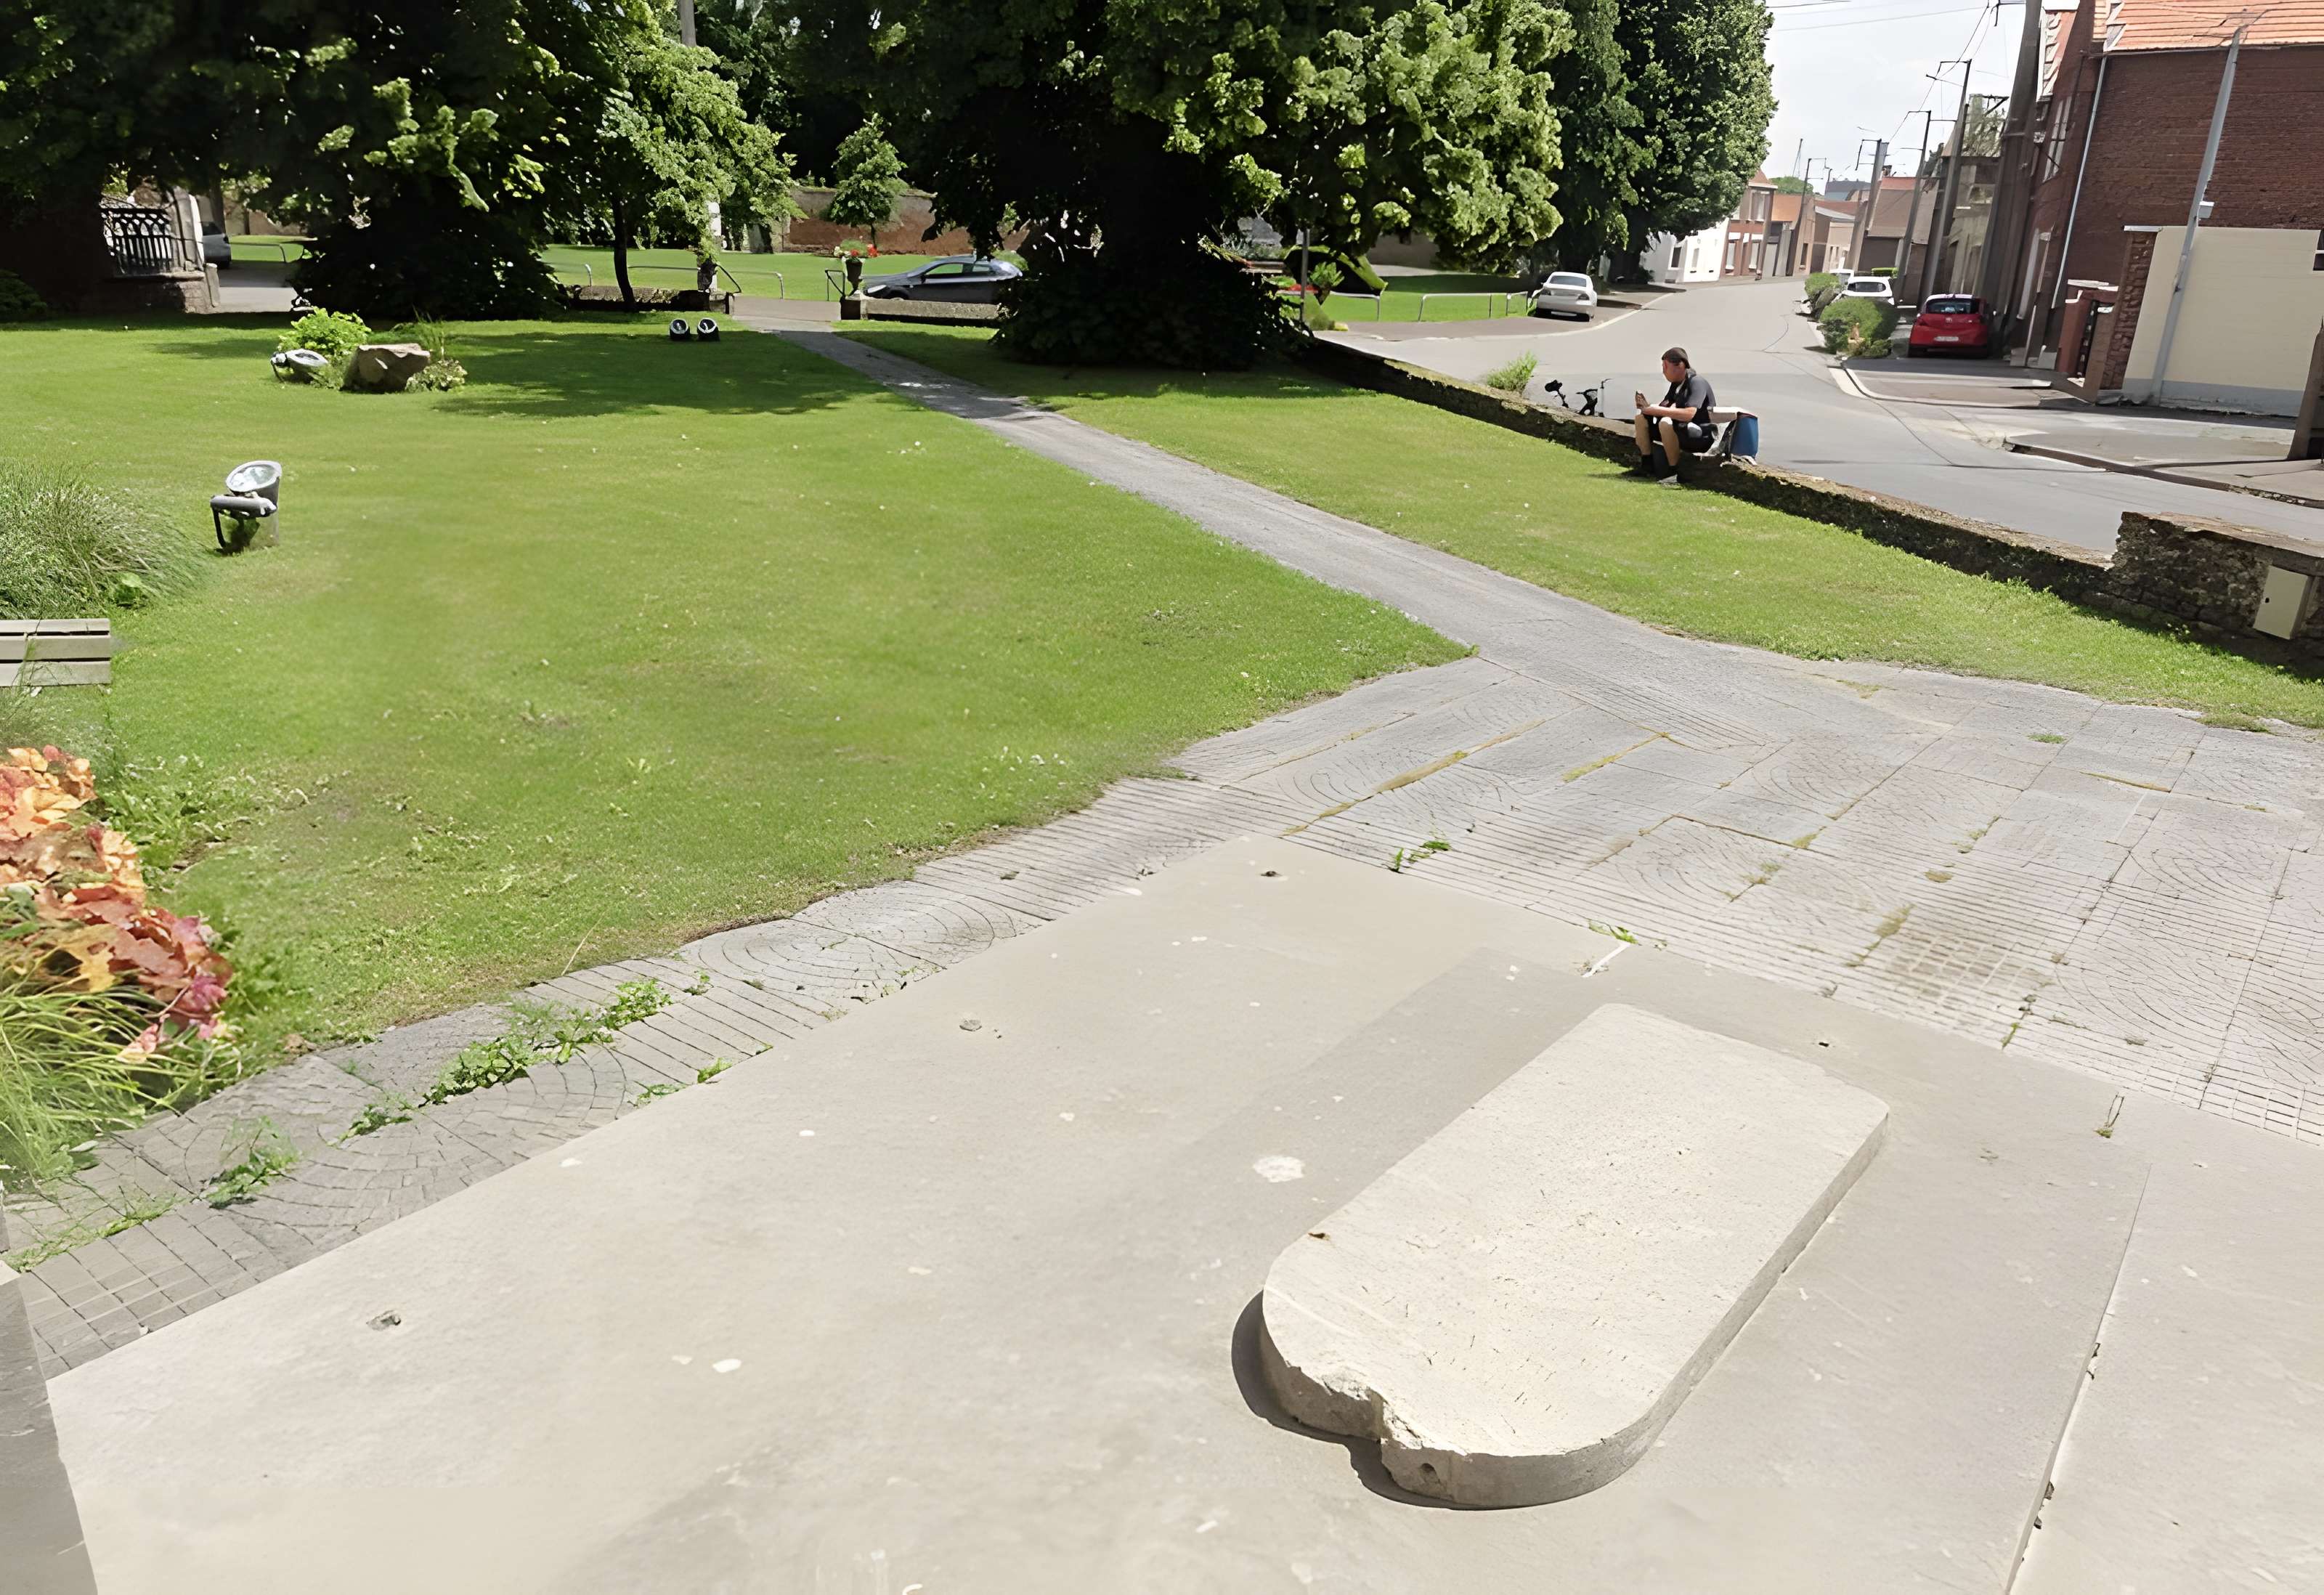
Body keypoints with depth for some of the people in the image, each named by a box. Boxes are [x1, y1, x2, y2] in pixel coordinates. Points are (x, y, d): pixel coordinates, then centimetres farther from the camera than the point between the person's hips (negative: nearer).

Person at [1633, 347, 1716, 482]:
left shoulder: (1696, 382, -18)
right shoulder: (1676, 384, 9)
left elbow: (1689, 414, -33)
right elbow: (1666, 407, 9)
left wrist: (1659, 410, -30)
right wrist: (1648, 408, -10)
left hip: (1702, 436, -9)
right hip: (1680, 430, 9)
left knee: (1666, 423, -37)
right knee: (1641, 418, 3)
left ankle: (1674, 472, -28)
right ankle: (1646, 465, -1)